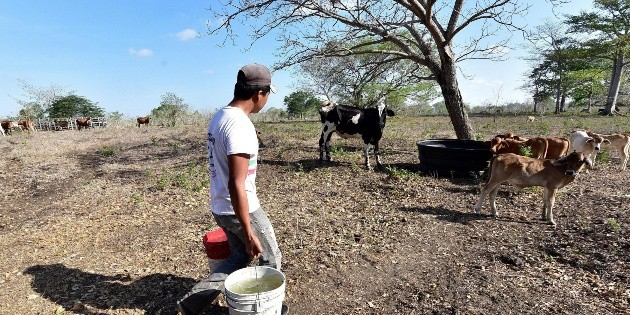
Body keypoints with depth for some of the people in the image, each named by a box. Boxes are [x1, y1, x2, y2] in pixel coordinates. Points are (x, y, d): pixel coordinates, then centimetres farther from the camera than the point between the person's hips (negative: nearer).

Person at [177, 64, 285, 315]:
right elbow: (236, 185, -28)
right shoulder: (241, 125, -26)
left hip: (220, 207, 9)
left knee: (240, 257, 24)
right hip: (242, 209, -9)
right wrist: (249, 233, -22)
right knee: (271, 258, 15)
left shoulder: (218, 117, 5)